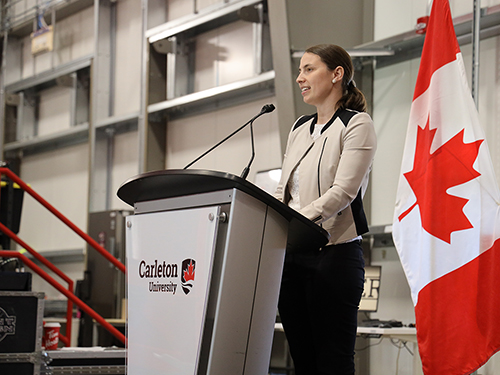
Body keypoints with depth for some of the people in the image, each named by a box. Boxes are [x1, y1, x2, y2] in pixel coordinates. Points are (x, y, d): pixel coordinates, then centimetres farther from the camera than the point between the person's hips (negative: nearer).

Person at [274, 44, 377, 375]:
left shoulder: (356, 124, -2)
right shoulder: (300, 128, 19)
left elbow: (342, 191, -15)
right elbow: (283, 193, 16)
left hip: (334, 253, -7)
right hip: (292, 255, 7)